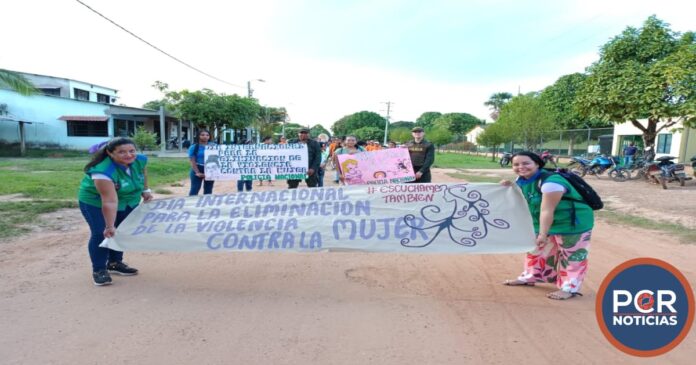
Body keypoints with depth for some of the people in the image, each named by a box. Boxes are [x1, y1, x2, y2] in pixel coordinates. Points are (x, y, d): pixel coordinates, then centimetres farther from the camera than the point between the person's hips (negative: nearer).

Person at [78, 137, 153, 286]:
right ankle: (99, 270, 0)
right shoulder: (103, 171, -39)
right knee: (100, 234, -12)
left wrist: (145, 190, 1)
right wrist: (110, 226, -41)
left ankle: (115, 263, 24)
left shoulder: (140, 160, -20)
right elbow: (110, 201, -42)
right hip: (95, 202, -6)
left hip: (128, 201, 6)